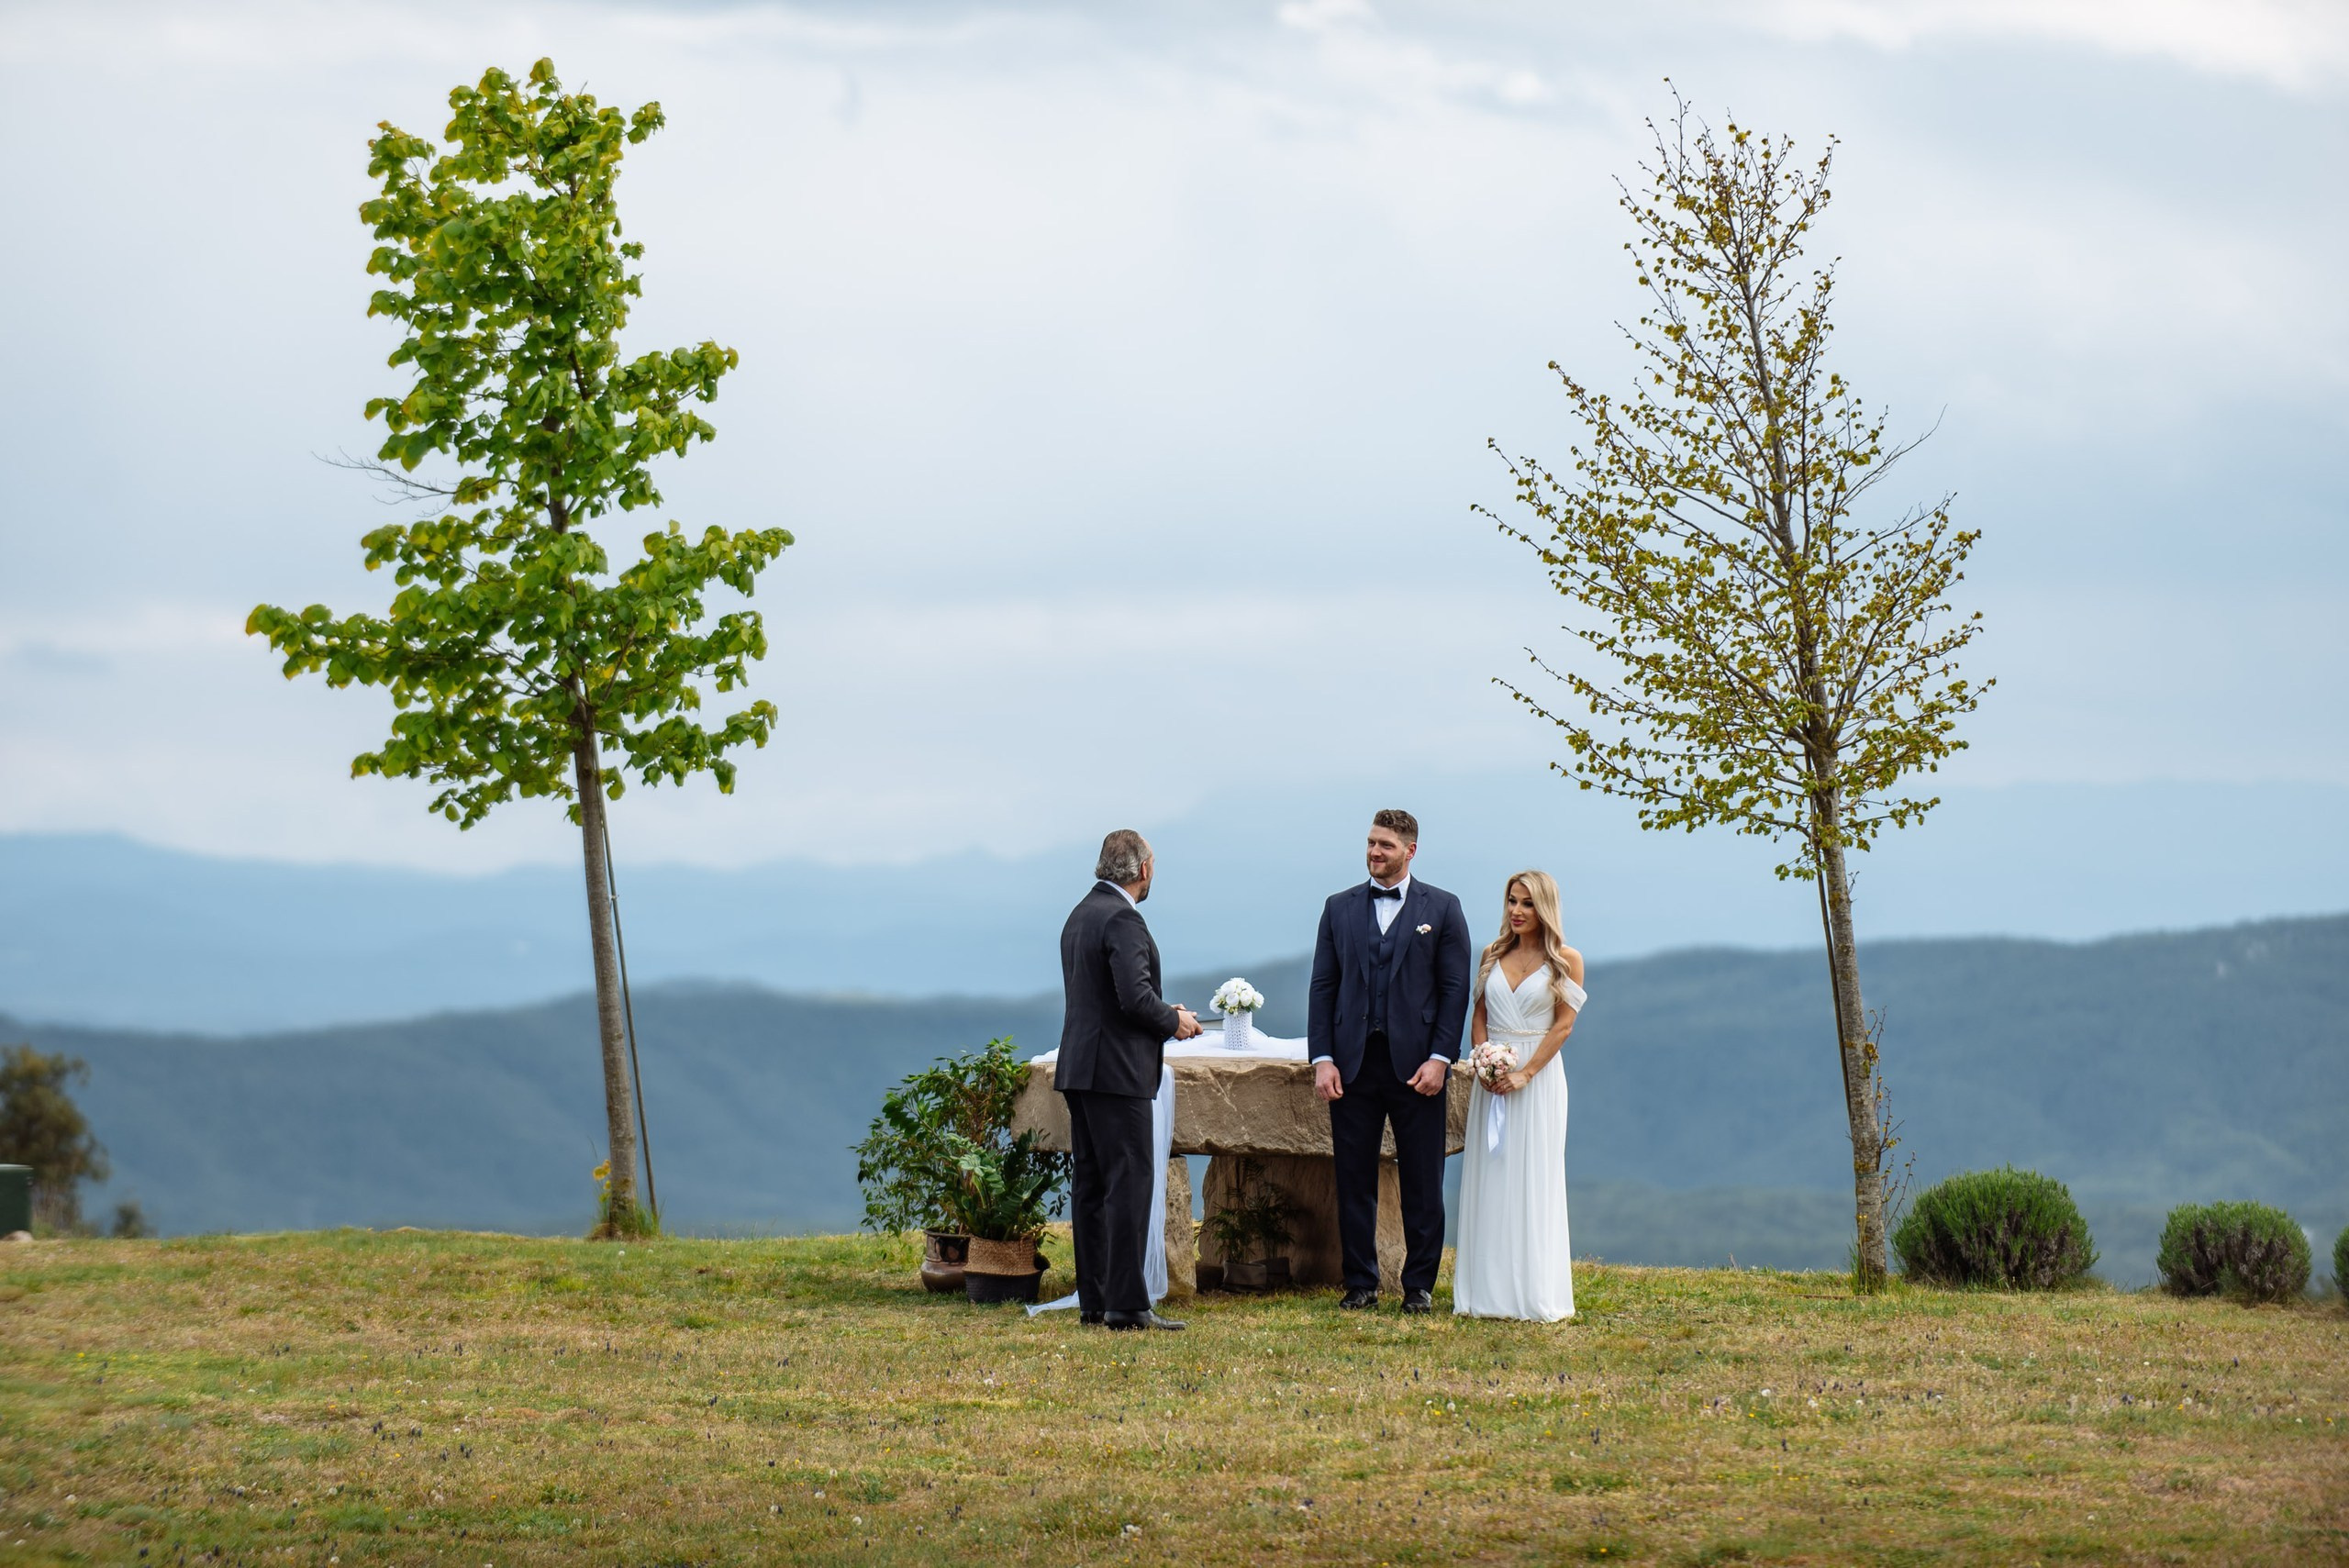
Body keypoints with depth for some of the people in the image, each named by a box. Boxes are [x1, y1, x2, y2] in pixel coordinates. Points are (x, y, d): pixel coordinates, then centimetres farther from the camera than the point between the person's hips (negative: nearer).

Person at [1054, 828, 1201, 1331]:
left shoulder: (1080, 914, 16)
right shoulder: (1122, 918, -14)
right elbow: (1135, 996, -23)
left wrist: (1163, 1017, 15)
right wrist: (1174, 1021, -5)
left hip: (1079, 1066, 10)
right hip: (1116, 1070, -10)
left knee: (1090, 1185, 10)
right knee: (1129, 1182, -9)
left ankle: (1093, 1299, 11)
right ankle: (1126, 1303, -11)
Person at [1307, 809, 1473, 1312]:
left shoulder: (1442, 909, 4)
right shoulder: (1340, 908, 11)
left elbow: (1455, 989, 0)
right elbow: (1323, 986, 8)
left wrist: (1440, 1059, -9)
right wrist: (1322, 1058, -2)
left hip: (1415, 1065, -2)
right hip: (1353, 1063, 2)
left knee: (1422, 1182, 2)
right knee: (1354, 1179, 4)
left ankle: (1420, 1285, 9)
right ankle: (1360, 1282, 11)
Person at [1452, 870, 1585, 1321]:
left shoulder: (1565, 960, 0)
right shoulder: (1494, 955, 12)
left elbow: (1563, 1025, -6)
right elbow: (1478, 1016, 12)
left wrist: (1525, 1073, -14)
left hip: (1539, 1075, -4)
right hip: (1492, 1076, 4)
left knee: (1533, 1181, -5)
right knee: (1488, 1180, 2)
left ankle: (1534, 1295, -3)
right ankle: (1486, 1291, 4)